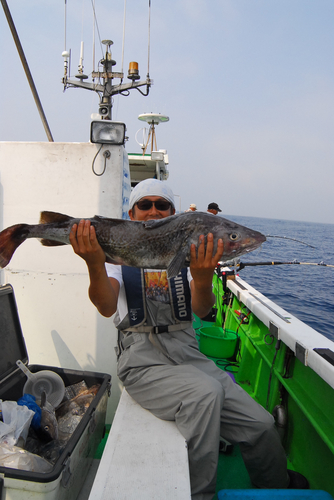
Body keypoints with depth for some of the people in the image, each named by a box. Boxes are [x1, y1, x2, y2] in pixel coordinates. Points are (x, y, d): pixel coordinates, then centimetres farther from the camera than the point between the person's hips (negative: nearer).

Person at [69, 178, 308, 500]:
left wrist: (203, 278, -28)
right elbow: (107, 307, -14)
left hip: (187, 353, 3)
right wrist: (95, 264, -34)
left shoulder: (187, 251, 10)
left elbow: (201, 310, -5)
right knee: (205, 392, -32)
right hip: (142, 359, -3)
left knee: (262, 426, -7)